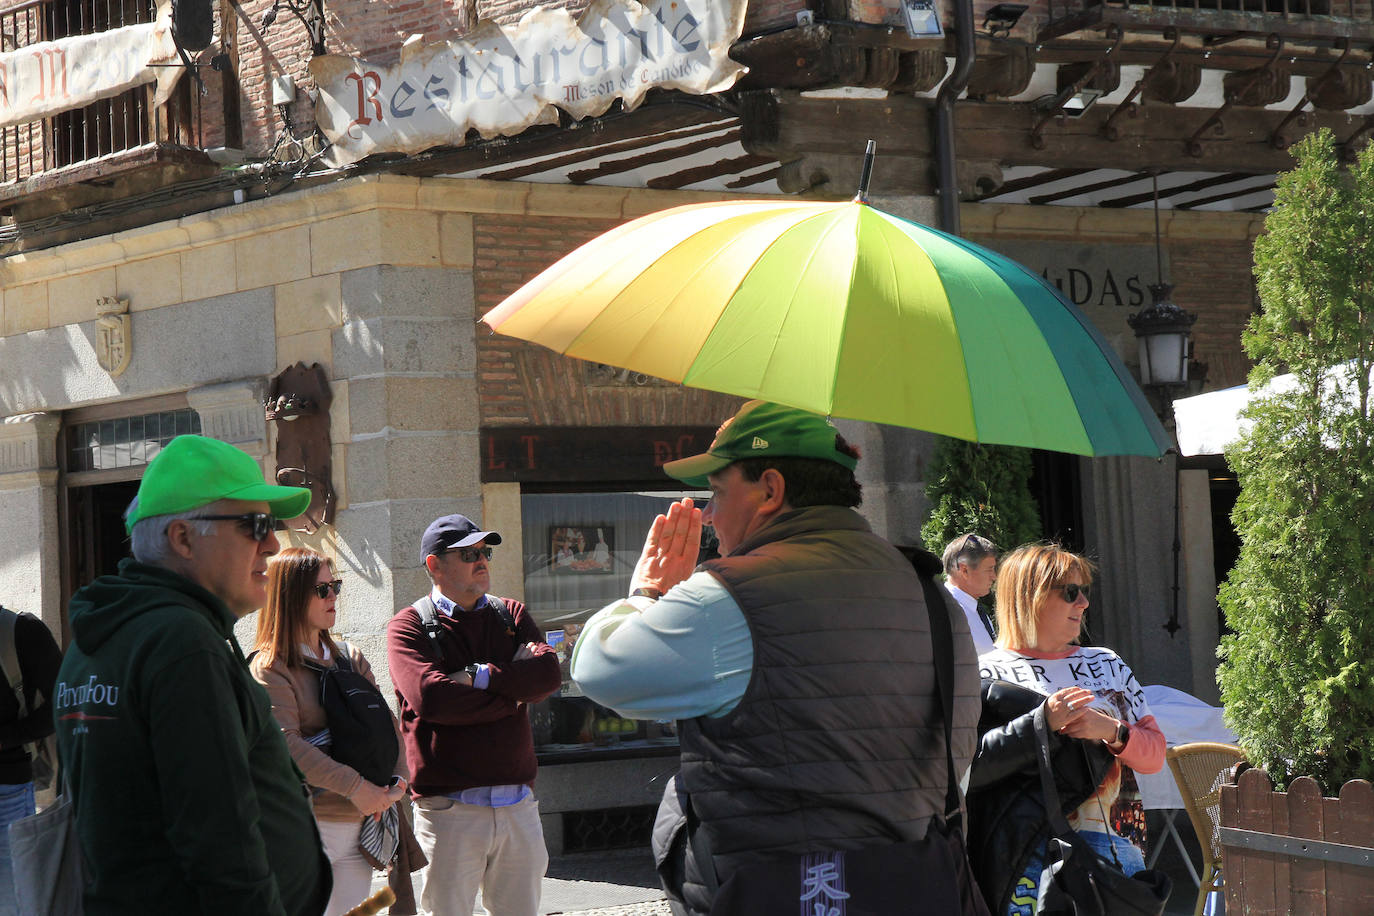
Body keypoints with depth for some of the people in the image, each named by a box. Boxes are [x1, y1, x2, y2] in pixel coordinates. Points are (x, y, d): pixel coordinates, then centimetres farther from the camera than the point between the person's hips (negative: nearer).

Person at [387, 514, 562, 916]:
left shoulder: (512, 615, 15)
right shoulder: (409, 626, 0)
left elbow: (549, 672, -3)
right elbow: (429, 698, -17)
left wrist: (478, 676, -10)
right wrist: (513, 691, -8)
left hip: (518, 804, 4)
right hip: (449, 807, -4)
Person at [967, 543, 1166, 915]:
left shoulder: (1107, 665, 19)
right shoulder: (990, 674, 3)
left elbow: (1155, 754, 15)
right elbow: (966, 766, -9)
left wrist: (1112, 731, -5)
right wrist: (1041, 724, -16)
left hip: (1117, 849, 4)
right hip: (1033, 855, -4)